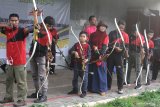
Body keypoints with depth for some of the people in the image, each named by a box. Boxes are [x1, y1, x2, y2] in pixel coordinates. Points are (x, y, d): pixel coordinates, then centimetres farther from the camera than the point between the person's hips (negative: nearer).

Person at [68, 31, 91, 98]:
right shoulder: (76, 44, 5)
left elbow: (89, 55, -9)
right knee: (75, 77, 16)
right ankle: (75, 90, 32)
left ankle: (84, 92, 9)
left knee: (84, 78, -2)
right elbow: (70, 51, 2)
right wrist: (74, 52, -19)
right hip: (77, 63, 5)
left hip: (84, 64, -4)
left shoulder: (87, 46, -6)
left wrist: (87, 60, -28)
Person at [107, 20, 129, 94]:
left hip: (119, 55, -1)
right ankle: (108, 86, 22)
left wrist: (126, 53, -18)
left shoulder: (125, 35, 4)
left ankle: (120, 88, 7)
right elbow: (108, 43, 2)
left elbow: (126, 46, 1)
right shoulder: (112, 33, 7)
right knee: (109, 70, 9)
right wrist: (115, 47, -13)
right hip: (111, 54, 2)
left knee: (120, 71, -1)